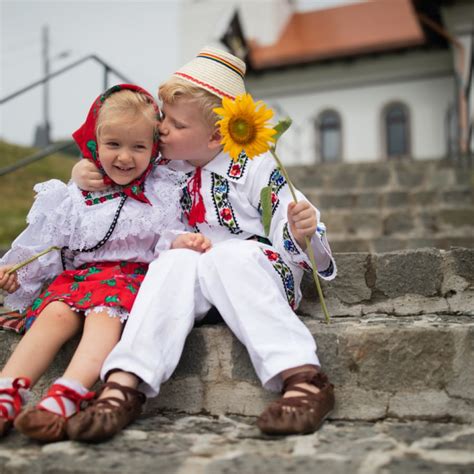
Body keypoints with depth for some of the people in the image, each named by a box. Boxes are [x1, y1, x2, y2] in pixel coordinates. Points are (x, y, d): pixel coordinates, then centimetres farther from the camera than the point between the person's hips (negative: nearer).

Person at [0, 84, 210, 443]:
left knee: (104, 315, -33)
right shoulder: (77, 195, 15)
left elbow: (164, 237, 6)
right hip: (79, 274, 3)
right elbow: (47, 241, 16)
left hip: (136, 274, -3)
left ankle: (65, 399, -52)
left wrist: (179, 241, -16)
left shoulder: (161, 190, 11)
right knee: (56, 313, -28)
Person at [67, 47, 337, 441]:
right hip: (193, 282, 3)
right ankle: (123, 384, -42)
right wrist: (83, 178, 0)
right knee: (176, 260, -30)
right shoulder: (163, 169, 6)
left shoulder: (254, 168, -6)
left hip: (257, 274, -3)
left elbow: (291, 238, -8)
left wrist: (301, 232, -31)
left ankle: (303, 378, -44)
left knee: (229, 256, -36)